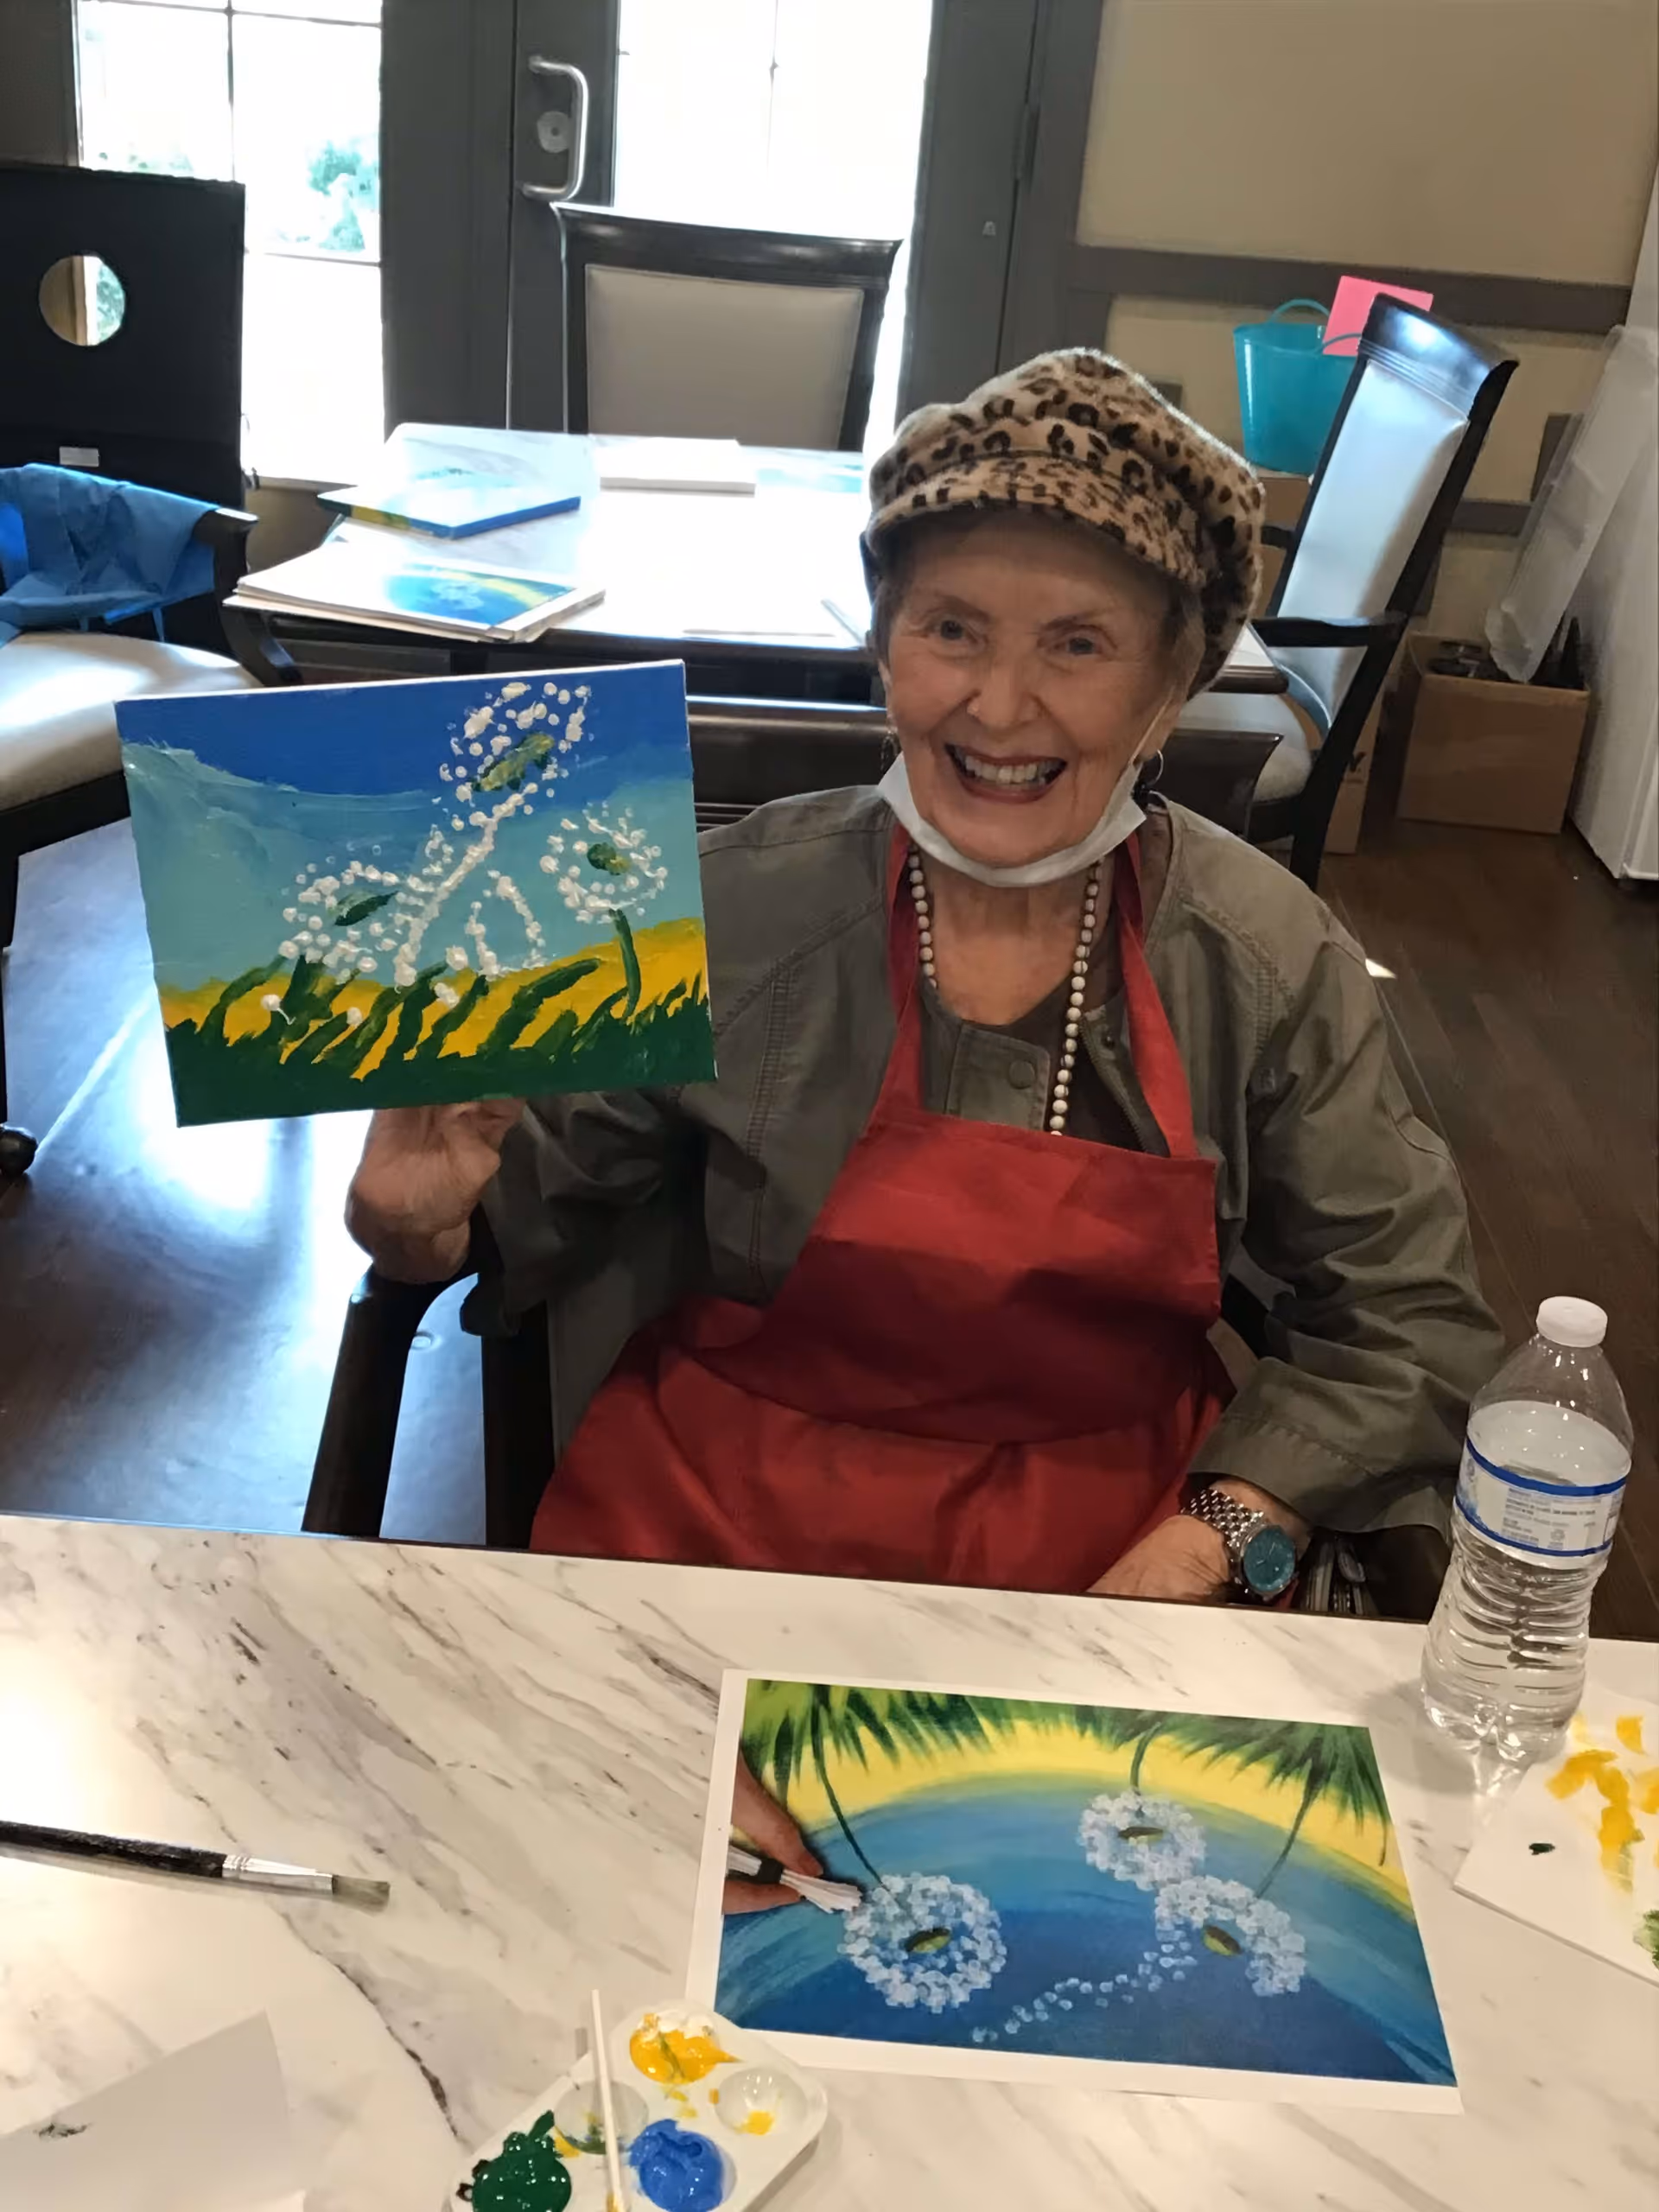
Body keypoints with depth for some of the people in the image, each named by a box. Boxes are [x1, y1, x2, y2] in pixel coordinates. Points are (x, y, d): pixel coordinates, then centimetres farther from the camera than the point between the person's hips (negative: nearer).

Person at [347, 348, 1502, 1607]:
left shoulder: (1272, 967, -7)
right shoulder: (732, 911, -9)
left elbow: (1409, 1325, -2)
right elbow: (555, 1182, 2)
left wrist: (1211, 1541, -14)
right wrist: (438, 1212, -20)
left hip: (1110, 1541, 2)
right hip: (711, 1520, -1)